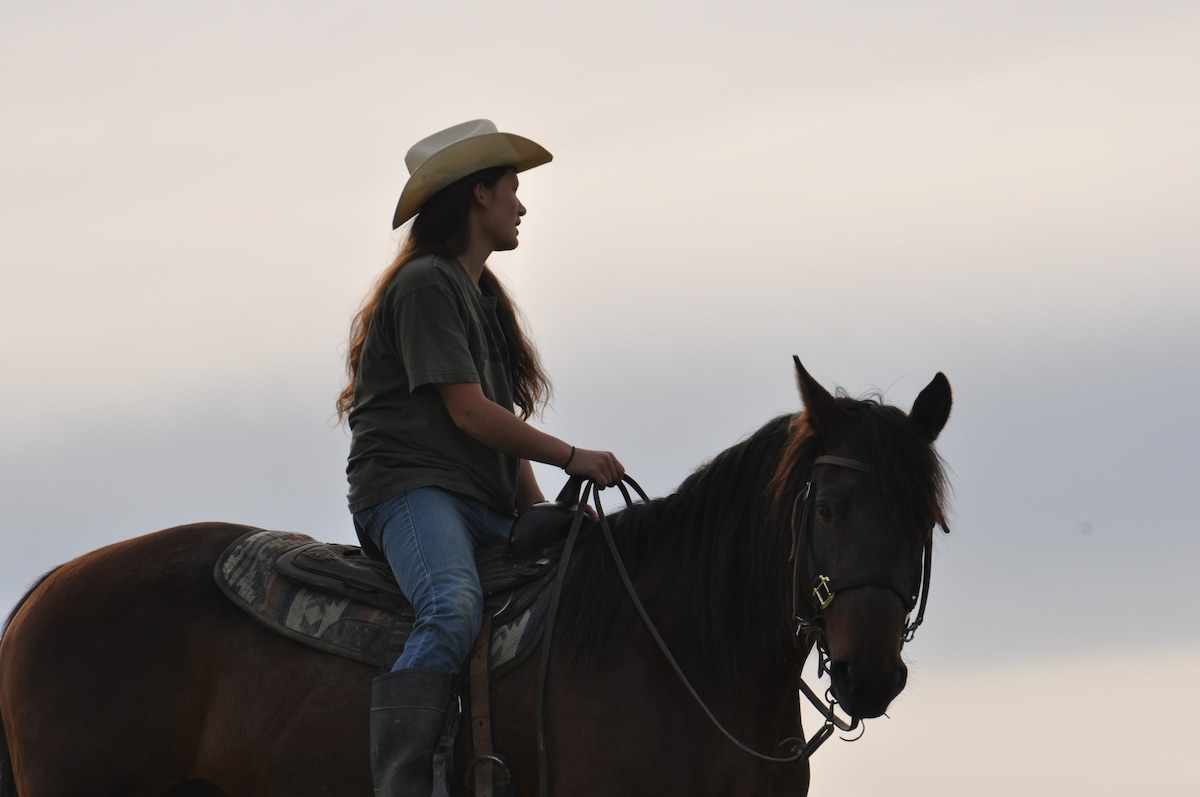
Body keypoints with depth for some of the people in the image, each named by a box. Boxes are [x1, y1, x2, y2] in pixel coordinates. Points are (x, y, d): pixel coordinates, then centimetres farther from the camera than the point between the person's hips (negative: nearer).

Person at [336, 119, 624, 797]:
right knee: (454, 612, -36)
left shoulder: (482, 296, 27)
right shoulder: (426, 284, -3)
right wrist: (572, 457, -5)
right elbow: (468, 412, -11)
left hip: (487, 507, 10)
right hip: (412, 488, -10)